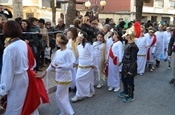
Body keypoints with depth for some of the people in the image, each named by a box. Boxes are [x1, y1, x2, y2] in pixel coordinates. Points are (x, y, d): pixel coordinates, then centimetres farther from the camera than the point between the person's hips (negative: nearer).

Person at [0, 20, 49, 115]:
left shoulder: (9, 49, -22)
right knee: (30, 105, 24)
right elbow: (32, 63, 10)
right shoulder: (24, 44, -1)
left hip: (17, 82, -7)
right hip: (27, 78, 7)